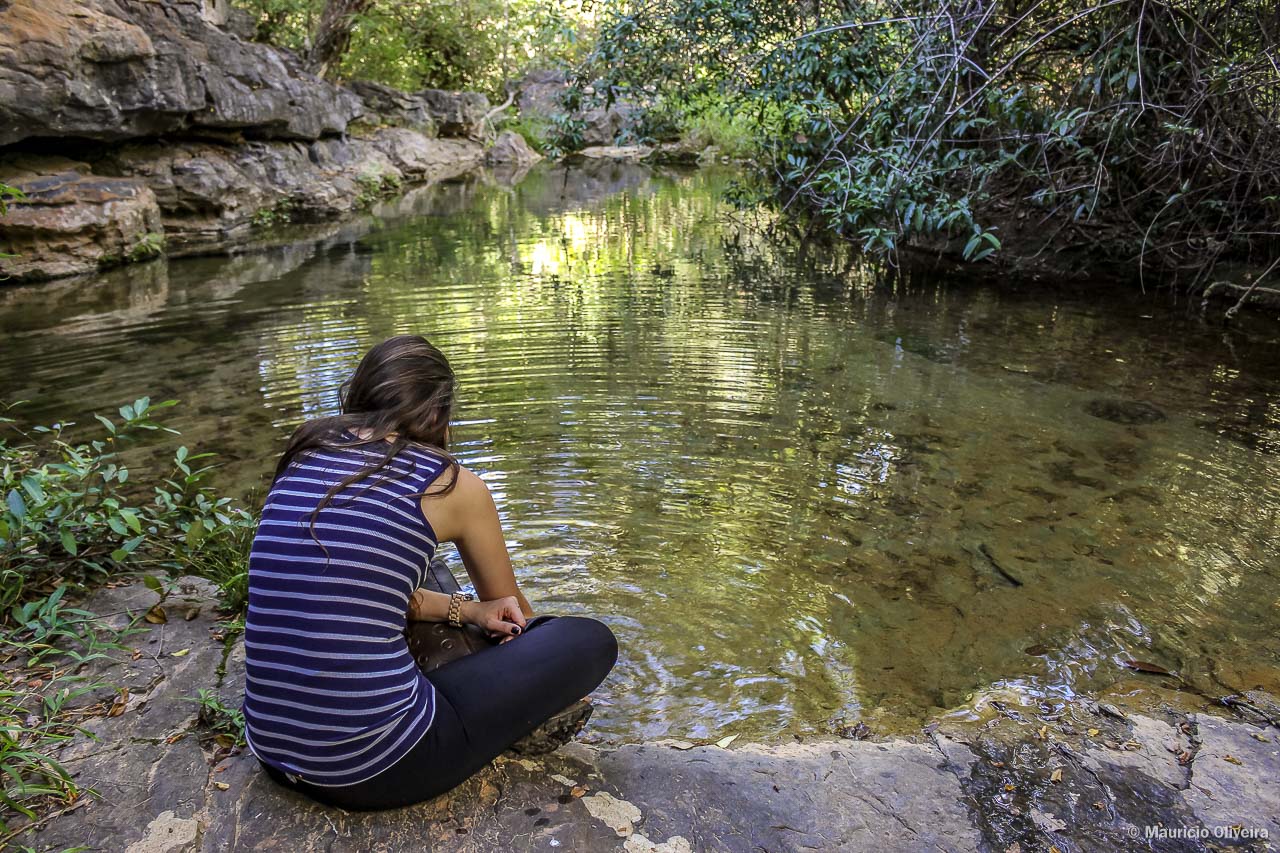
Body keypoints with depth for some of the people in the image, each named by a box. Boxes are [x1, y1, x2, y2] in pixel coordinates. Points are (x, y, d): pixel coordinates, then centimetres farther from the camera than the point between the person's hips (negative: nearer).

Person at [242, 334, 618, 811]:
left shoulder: (303, 457, 8)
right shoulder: (453, 485, -5)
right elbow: (513, 609, 14)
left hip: (272, 747, 7)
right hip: (374, 766, -7)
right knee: (590, 642, 4)